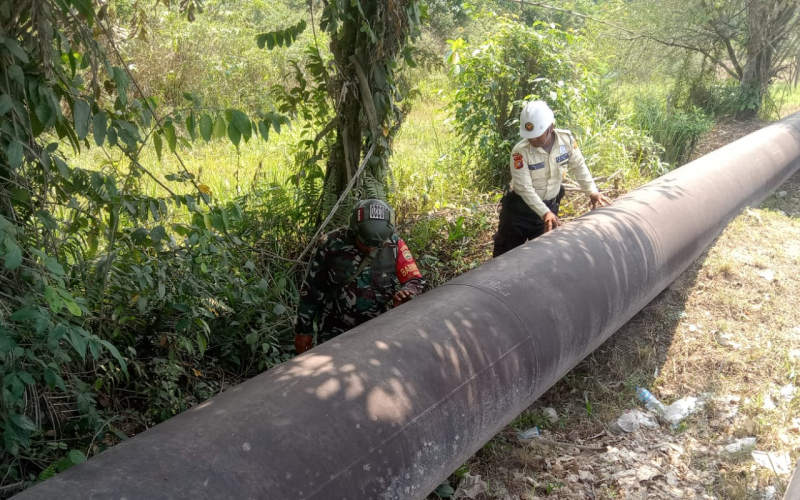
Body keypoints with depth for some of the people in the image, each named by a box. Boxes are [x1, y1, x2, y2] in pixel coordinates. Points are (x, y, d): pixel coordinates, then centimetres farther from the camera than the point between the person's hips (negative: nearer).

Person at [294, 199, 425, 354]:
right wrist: (304, 329, 2)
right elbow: (311, 289, -3)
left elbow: (415, 280, -3)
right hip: (335, 331, -1)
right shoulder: (331, 244, -11)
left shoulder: (394, 245, -8)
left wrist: (406, 293, -28)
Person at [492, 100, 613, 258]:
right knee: (507, 253, 6)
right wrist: (545, 213, -34)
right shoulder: (520, 151, -26)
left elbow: (579, 167, 1)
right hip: (519, 207, -3)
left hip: (549, 205, 3)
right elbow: (524, 188, -26)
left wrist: (592, 192, -9)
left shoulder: (567, 139, -14)